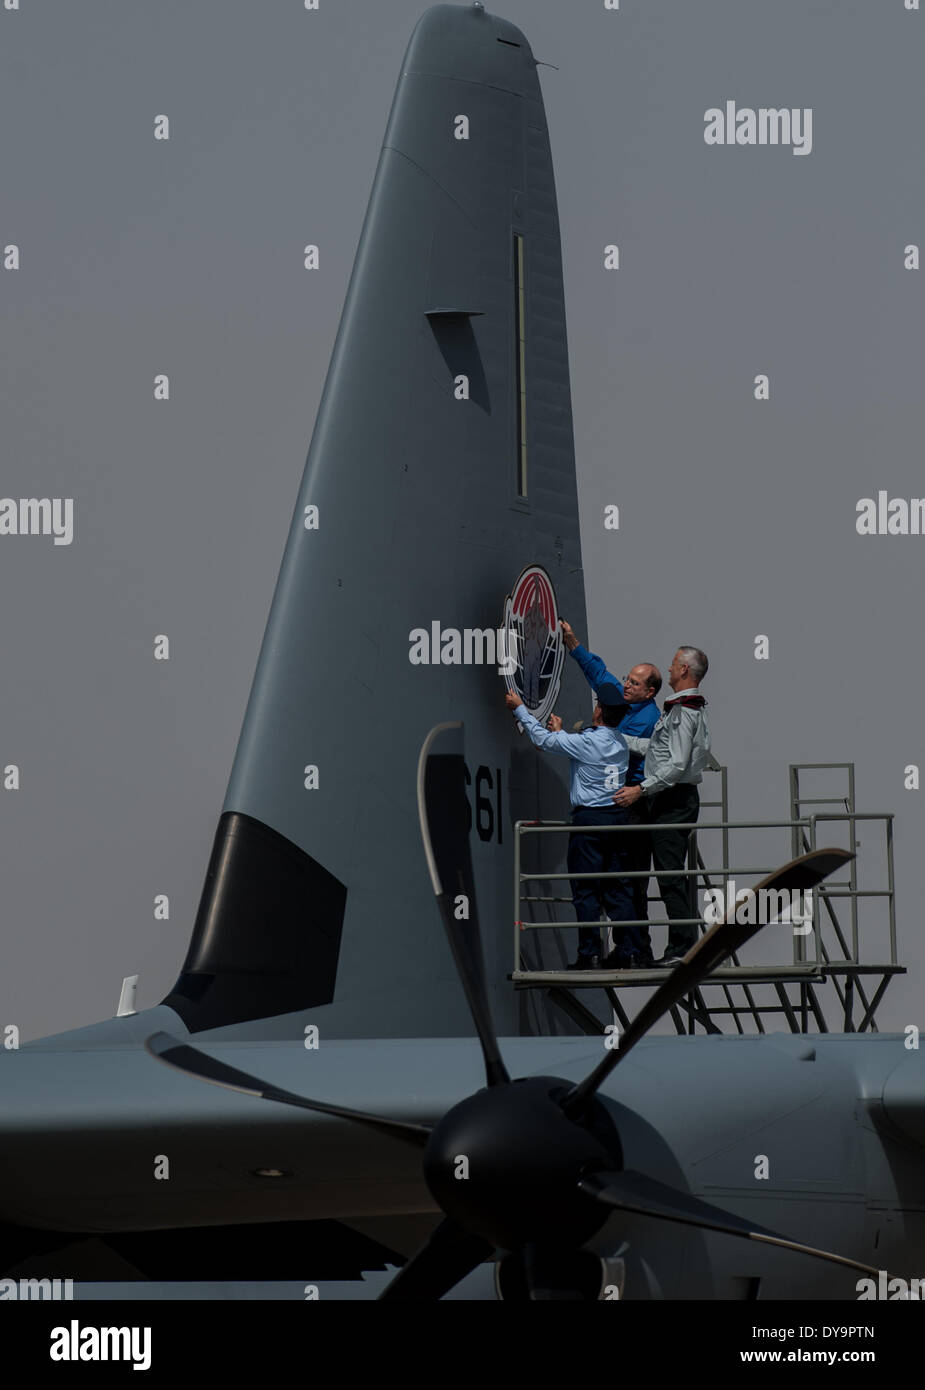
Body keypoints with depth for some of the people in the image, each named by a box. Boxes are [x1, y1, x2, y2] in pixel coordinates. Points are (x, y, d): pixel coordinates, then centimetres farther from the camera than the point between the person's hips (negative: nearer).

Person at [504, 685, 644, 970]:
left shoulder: (587, 741, -13)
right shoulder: (621, 744, 8)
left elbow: (542, 738, -4)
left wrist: (519, 708, 9)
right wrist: (560, 732, 36)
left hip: (589, 818, -6)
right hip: (618, 816, 6)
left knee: (586, 890, 0)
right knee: (618, 888, 9)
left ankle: (589, 954, -1)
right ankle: (630, 951, 4)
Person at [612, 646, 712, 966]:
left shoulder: (683, 712, -15)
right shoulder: (692, 709, 17)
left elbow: (677, 765, -22)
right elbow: (653, 747, 20)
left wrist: (642, 789, -22)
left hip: (673, 800, -10)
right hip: (676, 799, 10)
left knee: (670, 873, -10)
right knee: (674, 874, 11)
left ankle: (682, 948, -11)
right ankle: (685, 946, 12)